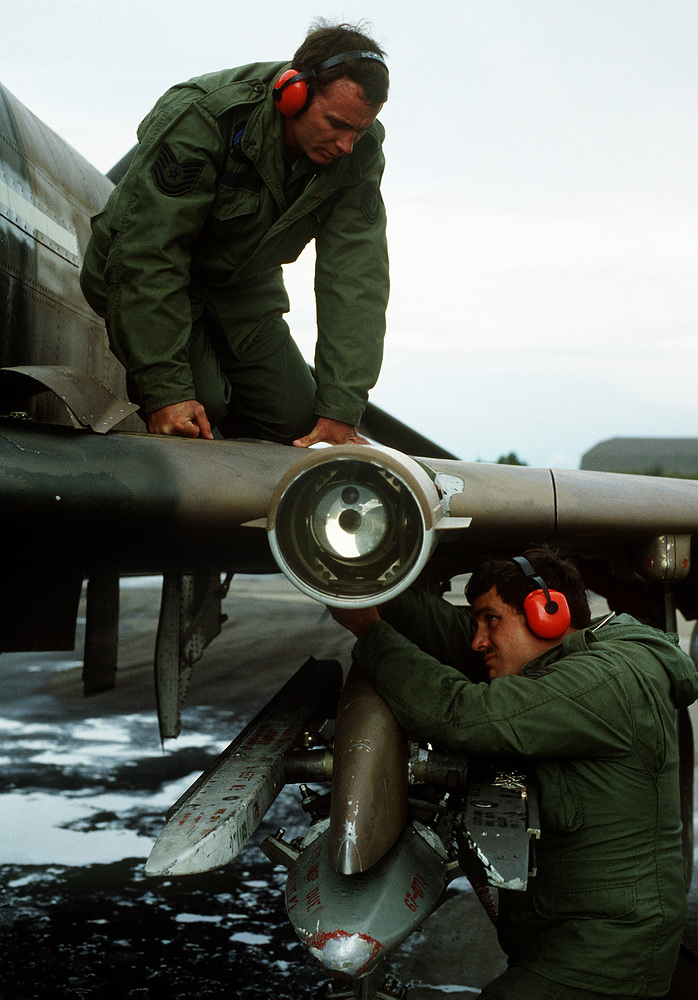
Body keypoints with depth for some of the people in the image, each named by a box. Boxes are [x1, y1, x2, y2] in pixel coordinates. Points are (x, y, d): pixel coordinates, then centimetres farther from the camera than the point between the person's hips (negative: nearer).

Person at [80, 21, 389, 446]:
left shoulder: (359, 153, -18)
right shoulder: (199, 119, -32)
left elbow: (356, 277, -22)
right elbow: (148, 255, -34)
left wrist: (340, 411, -30)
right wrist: (165, 391, -40)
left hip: (245, 285, 5)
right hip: (146, 278, -5)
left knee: (297, 421, -8)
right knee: (201, 404, -26)